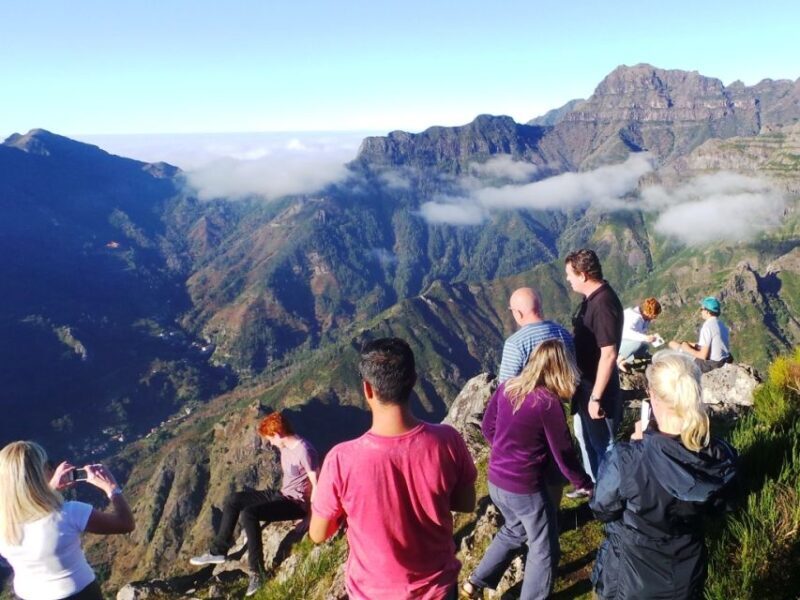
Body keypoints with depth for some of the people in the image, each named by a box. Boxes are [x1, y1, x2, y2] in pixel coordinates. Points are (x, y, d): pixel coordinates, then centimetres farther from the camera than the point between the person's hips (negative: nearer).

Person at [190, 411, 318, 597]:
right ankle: (218, 551, 15)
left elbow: (317, 486, -23)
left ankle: (257, 572, -20)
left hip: (297, 503, -10)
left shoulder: (304, 451, -24)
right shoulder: (285, 447, 5)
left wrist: (312, 516, -21)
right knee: (233, 500, 4)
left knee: (248, 513, -28)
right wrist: (280, 495, 13)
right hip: (282, 495, 10)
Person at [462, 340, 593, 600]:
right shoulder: (548, 403, -22)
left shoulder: (507, 387, -4)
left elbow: (488, 427, 7)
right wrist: (585, 484, 2)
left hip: (496, 480, 7)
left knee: (514, 531, 31)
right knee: (544, 550, 17)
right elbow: (563, 454, -13)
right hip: (525, 488, -7)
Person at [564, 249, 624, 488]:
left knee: (603, 443, 8)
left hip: (598, 388, -10)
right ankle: (593, 483, 43)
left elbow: (608, 354, -28)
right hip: (585, 383, 10)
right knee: (584, 436, 25)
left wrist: (596, 397, -24)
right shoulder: (591, 298, 4)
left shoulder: (603, 303, -27)